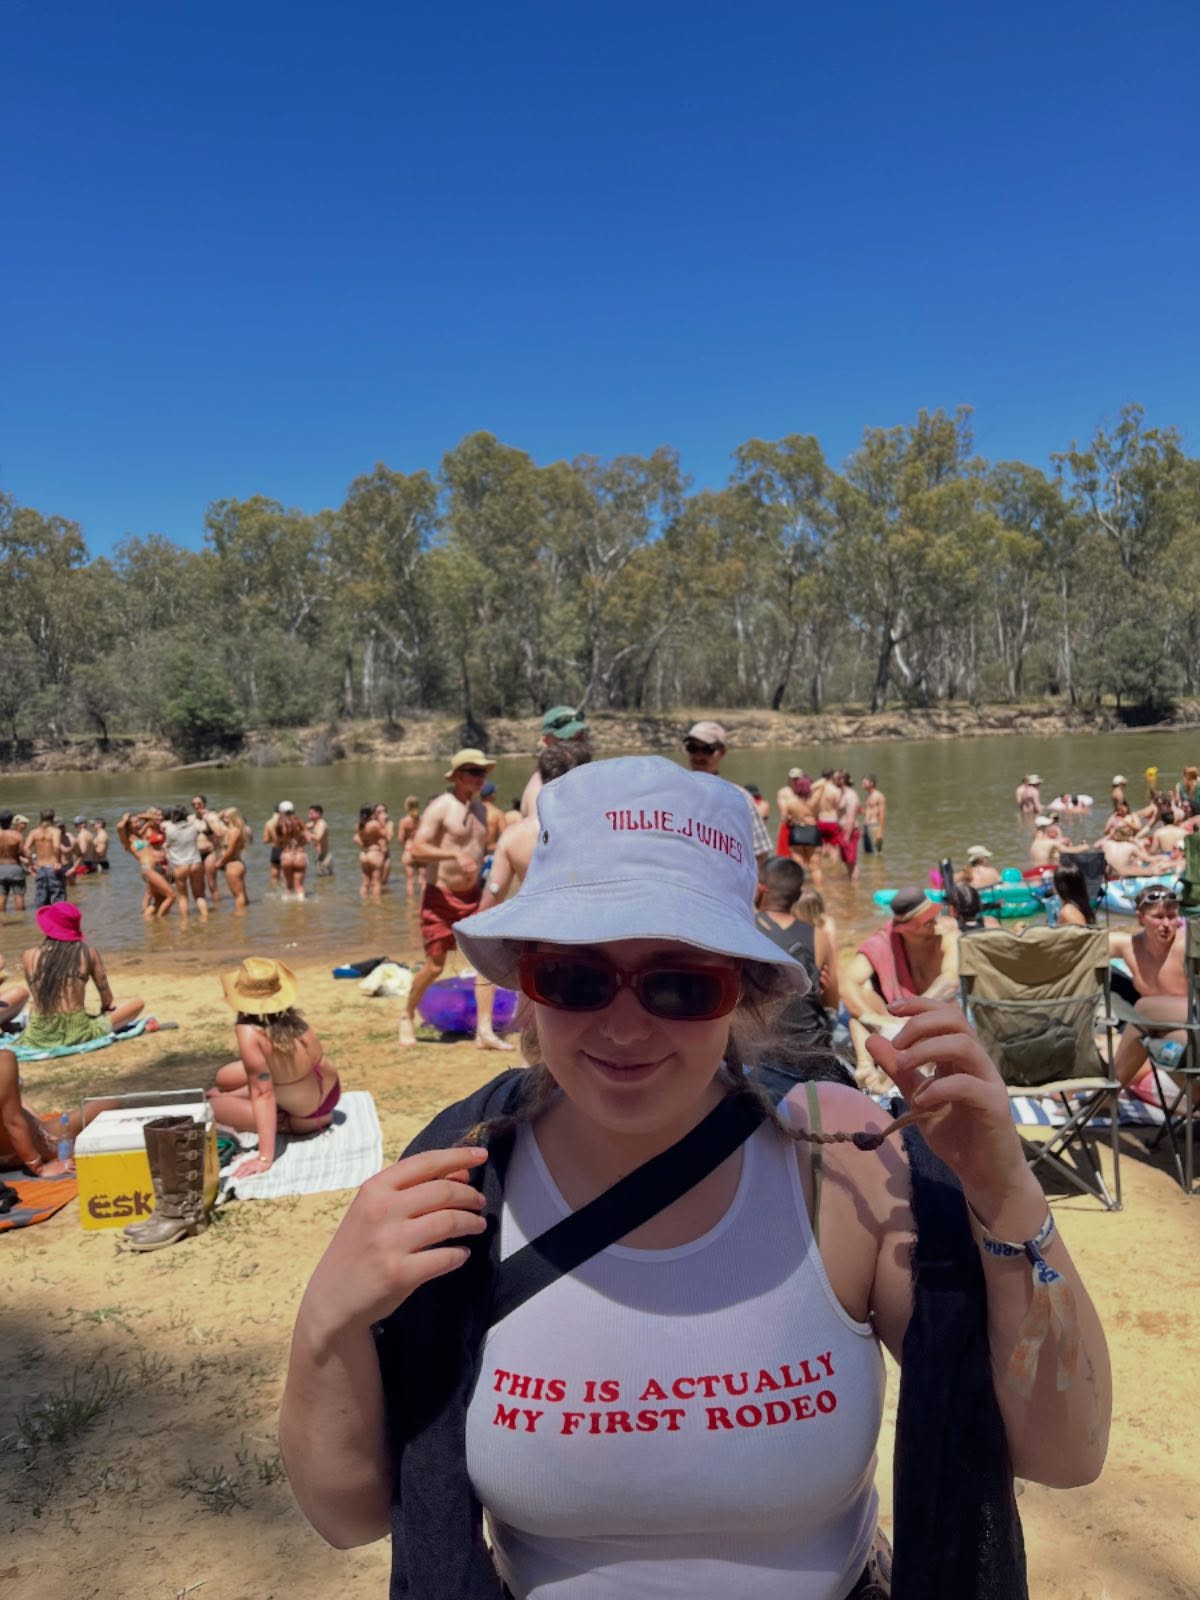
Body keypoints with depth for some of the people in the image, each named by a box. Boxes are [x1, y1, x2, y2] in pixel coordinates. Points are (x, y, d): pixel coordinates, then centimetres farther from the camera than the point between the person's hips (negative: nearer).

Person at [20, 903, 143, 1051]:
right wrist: (103, 1015, 27)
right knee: (136, 1004, 10)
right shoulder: (88, 953, -3)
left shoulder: (30, 955, 1)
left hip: (38, 1035, 5)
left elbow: (35, 997, 13)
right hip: (76, 1033, -5)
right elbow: (107, 1000, 4)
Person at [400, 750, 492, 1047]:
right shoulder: (440, 807, -12)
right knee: (434, 967, -1)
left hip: (472, 896, 6)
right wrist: (455, 854, -35)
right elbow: (417, 849, -24)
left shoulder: (480, 808, 11)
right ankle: (408, 1017, 25)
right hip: (440, 897, -6)